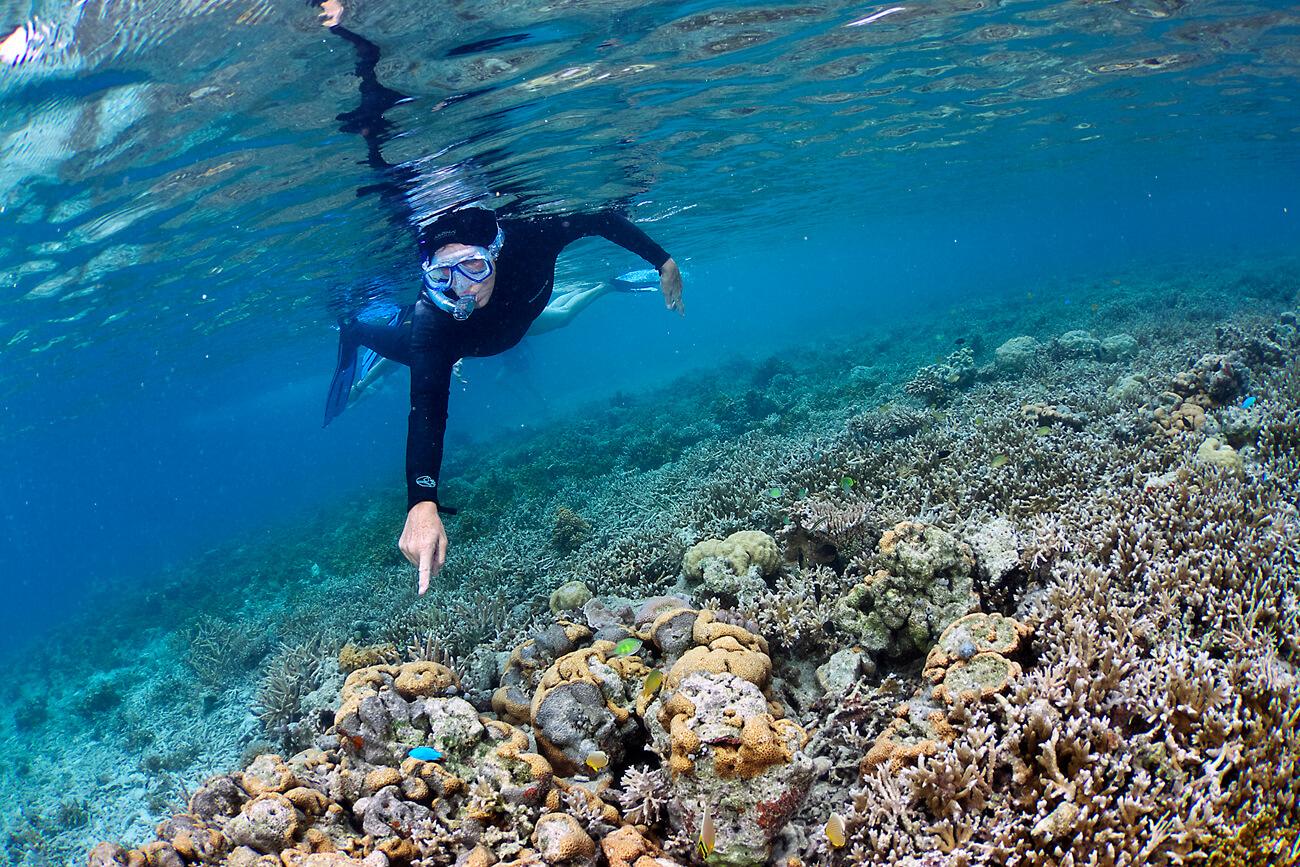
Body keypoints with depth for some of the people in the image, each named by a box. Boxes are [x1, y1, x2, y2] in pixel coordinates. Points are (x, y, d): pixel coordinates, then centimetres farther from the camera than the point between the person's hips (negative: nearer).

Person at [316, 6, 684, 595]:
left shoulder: (532, 236, -46)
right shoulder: (435, 313, -51)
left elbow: (605, 218, -26)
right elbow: (426, 410, -61)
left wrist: (663, 262, -19)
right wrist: (423, 504, -75)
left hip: (513, 317, 3)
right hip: (449, 338, -3)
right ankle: (355, 335, 59)